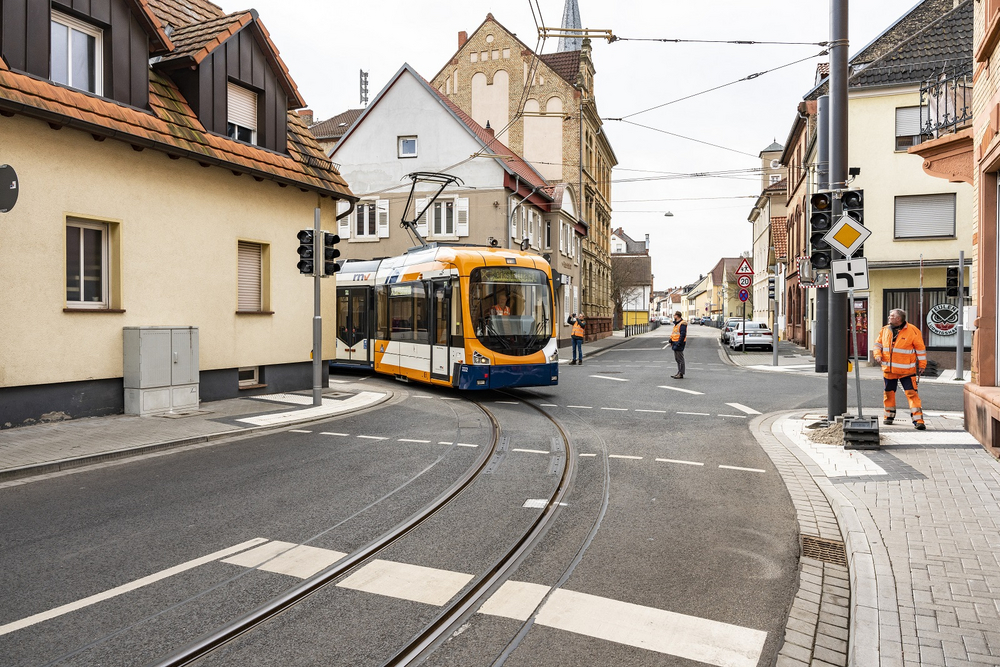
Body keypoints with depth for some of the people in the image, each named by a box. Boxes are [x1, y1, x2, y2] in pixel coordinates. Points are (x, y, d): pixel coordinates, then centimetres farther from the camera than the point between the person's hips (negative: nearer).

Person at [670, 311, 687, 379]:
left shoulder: (682, 324, -15)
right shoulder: (676, 323, 16)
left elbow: (683, 335, -21)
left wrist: (678, 343, -24)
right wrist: (671, 340, 15)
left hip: (679, 343, -10)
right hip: (675, 342, 10)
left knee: (680, 359, -6)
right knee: (677, 359, 14)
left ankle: (681, 374, -3)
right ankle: (679, 373, 20)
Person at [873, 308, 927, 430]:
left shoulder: (912, 331, -8)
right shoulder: (885, 330, 5)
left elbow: (920, 349, -2)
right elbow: (878, 343, 16)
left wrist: (922, 365, -2)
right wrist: (878, 354, -3)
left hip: (906, 370, -4)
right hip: (888, 369, 4)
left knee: (912, 393, -9)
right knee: (889, 393, 14)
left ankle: (918, 419, -8)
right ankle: (889, 416, 30)